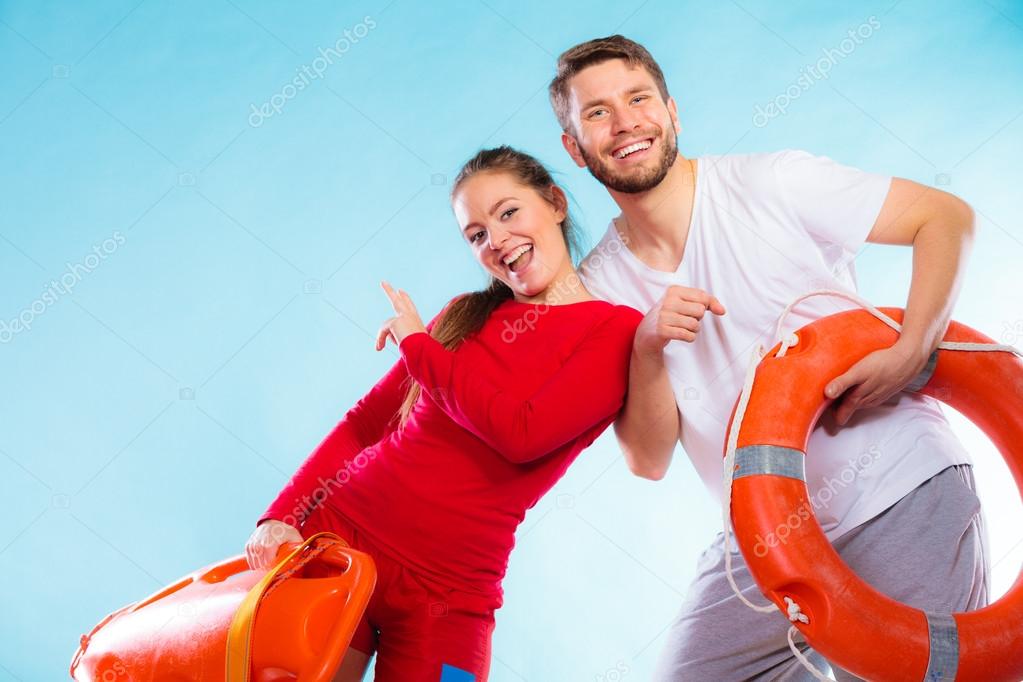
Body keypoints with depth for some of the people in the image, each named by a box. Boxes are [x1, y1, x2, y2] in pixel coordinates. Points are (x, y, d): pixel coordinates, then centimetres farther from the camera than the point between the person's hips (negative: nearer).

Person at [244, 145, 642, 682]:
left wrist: (417, 343, -6)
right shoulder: (467, 315, 11)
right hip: (333, 536, 4)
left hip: (445, 592, -3)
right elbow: (365, 421, 11)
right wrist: (281, 515, -2)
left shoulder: (616, 330, -4)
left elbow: (522, 434, -18)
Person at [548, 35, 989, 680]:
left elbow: (947, 215, -5)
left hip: (903, 490, -2)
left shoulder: (771, 183, -7)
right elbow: (648, 461, -3)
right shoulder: (601, 286, 0)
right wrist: (648, 347, -20)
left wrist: (910, 353, -19)